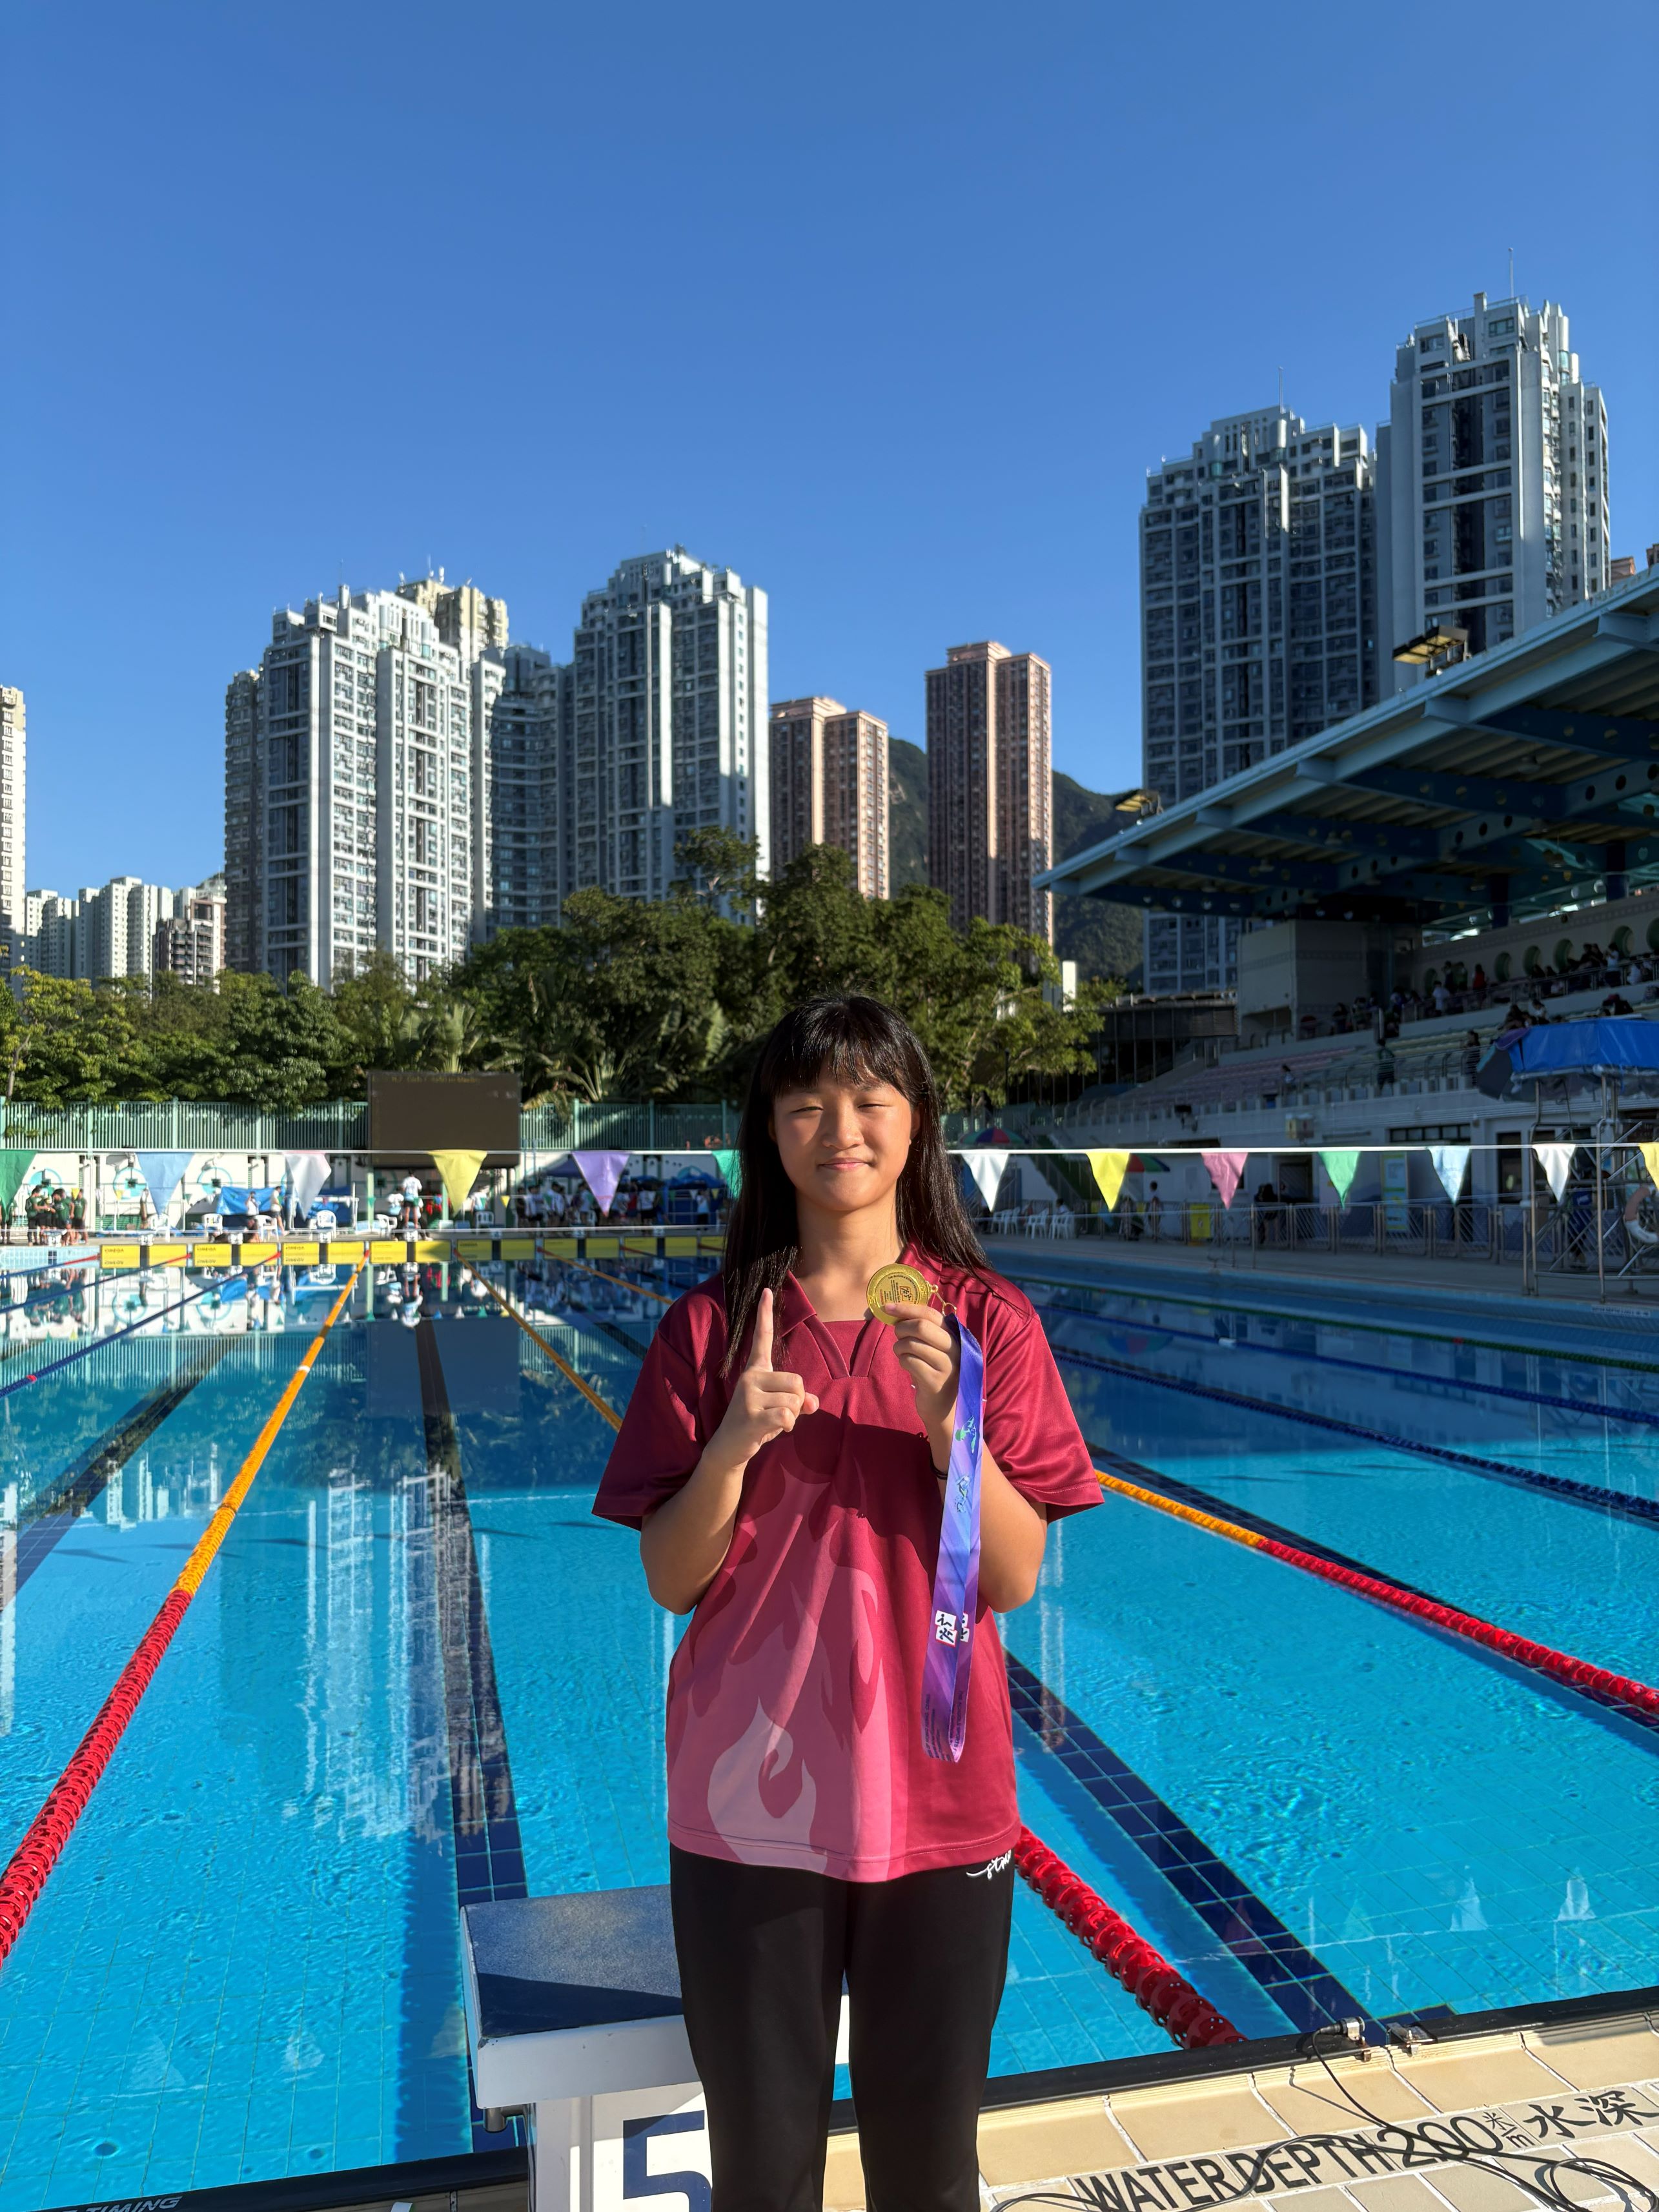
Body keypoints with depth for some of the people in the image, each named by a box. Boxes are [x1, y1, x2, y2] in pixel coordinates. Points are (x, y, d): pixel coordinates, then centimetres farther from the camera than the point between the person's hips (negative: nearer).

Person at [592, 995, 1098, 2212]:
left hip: (938, 1803, 0)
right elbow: (673, 1581, -2)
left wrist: (946, 1421, -20)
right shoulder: (713, 1327, -2)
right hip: (750, 1805, 0)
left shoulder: (987, 1320, -3)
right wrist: (734, 1447, -19)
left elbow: (1015, 1579, -5)